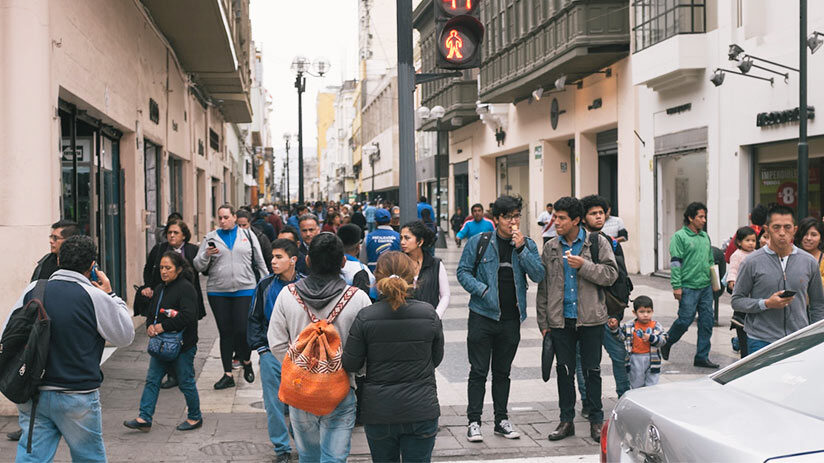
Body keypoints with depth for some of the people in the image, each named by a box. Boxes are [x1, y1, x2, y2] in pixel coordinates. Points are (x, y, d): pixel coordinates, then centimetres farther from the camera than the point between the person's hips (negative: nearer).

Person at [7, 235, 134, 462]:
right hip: (77, 398, -3)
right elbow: (125, 336, 0)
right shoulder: (96, 297, -12)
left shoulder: (33, 290, 1)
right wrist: (111, 296, 6)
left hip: (32, 395, 3)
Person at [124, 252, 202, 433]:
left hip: (182, 345, -8)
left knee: (186, 382, 3)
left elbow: (187, 316, -24)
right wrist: (150, 326, -1)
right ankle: (144, 419, 7)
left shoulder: (186, 288, -14)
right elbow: (152, 313, 21)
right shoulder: (159, 289, 12)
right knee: (152, 380, 5)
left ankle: (195, 418, 19)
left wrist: (163, 326, -20)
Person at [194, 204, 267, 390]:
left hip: (245, 289, -1)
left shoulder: (248, 235, 8)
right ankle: (228, 375, 14)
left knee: (242, 329, -8)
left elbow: (260, 262, 11)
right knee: (225, 332, 6)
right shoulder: (211, 237, 8)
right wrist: (206, 255, -15)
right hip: (218, 292, 2)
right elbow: (198, 266, 5)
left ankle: (246, 361, 22)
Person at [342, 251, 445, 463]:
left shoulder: (365, 317, -10)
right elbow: (436, 359, 5)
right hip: (421, 410, 0)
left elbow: (350, 365, -5)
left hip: (378, 411, 0)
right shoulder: (428, 314, -7)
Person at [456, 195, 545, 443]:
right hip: (483, 315, -2)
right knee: (478, 371, 0)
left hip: (511, 318, 2)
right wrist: (483, 290, -14)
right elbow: (463, 271, -1)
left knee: (503, 372, 13)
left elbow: (538, 275, -7)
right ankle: (474, 421, 7)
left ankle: (501, 420, 22)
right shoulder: (478, 242, -3)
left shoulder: (528, 245, 4)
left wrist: (521, 248, -16)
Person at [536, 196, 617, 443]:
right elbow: (543, 286, 9)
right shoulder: (550, 247, 7)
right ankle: (566, 420, 18)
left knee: (592, 370, 4)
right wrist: (543, 322, 7)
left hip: (591, 319, -2)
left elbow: (611, 274, -7)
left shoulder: (597, 242, -1)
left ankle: (596, 421, 15)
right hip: (560, 319, 3)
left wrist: (584, 266, -20)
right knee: (564, 370, 8)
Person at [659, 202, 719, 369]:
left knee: (707, 322, 4)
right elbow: (675, 262, -10)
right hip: (688, 287, -6)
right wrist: (676, 286, -15)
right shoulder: (680, 236, -6)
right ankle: (666, 343, 20)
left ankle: (702, 357, 12)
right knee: (685, 320, -6)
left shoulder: (705, 236, 15)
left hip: (706, 287, 7)